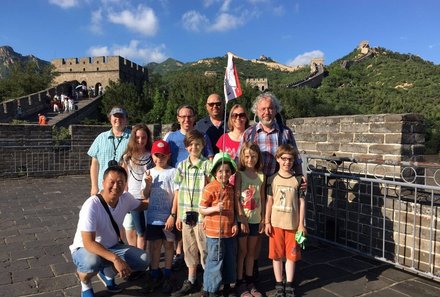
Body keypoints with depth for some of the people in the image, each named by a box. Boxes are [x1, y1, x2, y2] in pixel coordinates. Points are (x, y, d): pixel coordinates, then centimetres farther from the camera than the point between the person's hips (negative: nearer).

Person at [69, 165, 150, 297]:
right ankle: (85, 285, -1)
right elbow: (88, 243, -35)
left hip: (111, 247, 5)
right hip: (85, 249, -5)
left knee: (143, 260, -13)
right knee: (92, 262, -39)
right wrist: (115, 258, -44)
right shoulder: (91, 205, -32)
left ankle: (107, 272, 14)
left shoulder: (126, 198, -14)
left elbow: (141, 205, 11)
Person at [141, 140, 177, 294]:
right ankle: (155, 276, 26)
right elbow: (145, 196, 8)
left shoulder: (173, 172, -7)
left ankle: (167, 277, 23)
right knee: (154, 245, 12)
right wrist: (148, 183, -10)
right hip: (153, 217, 4)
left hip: (168, 217, -3)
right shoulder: (148, 173, 5)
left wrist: (172, 215, -13)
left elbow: (176, 195, -8)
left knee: (169, 245, 10)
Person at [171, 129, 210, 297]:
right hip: (186, 215, 4)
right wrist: (178, 215, 9)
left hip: (201, 215, -4)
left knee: (205, 250, 5)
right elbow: (178, 191, 8)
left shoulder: (207, 165, -8)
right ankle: (190, 282, 30)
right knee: (190, 250, 16)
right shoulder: (181, 166, 5)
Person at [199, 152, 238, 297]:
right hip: (214, 232, -6)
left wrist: (235, 224, 3)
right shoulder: (210, 188, -14)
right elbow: (201, 210, -11)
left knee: (230, 260, 18)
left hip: (229, 231, 7)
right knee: (215, 261, 3)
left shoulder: (231, 188, 7)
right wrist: (215, 208, -26)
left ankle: (227, 284, 37)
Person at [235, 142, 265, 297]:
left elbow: (262, 198, 6)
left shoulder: (261, 176, 3)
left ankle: (250, 282, 27)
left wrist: (263, 219, 4)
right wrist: (243, 219, -15)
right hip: (242, 219, -4)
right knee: (242, 251, 6)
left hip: (255, 220, 4)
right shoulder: (239, 174, -8)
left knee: (251, 251, 14)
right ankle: (240, 284, 19)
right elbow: (236, 198, -12)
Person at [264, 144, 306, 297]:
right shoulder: (272, 179, -1)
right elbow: (269, 201, 2)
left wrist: (301, 224, -3)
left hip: (293, 224, 0)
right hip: (276, 223, 1)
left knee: (291, 255, 9)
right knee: (276, 255, 9)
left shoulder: (298, 180, -3)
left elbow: (302, 202, -1)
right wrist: (267, 222, -1)